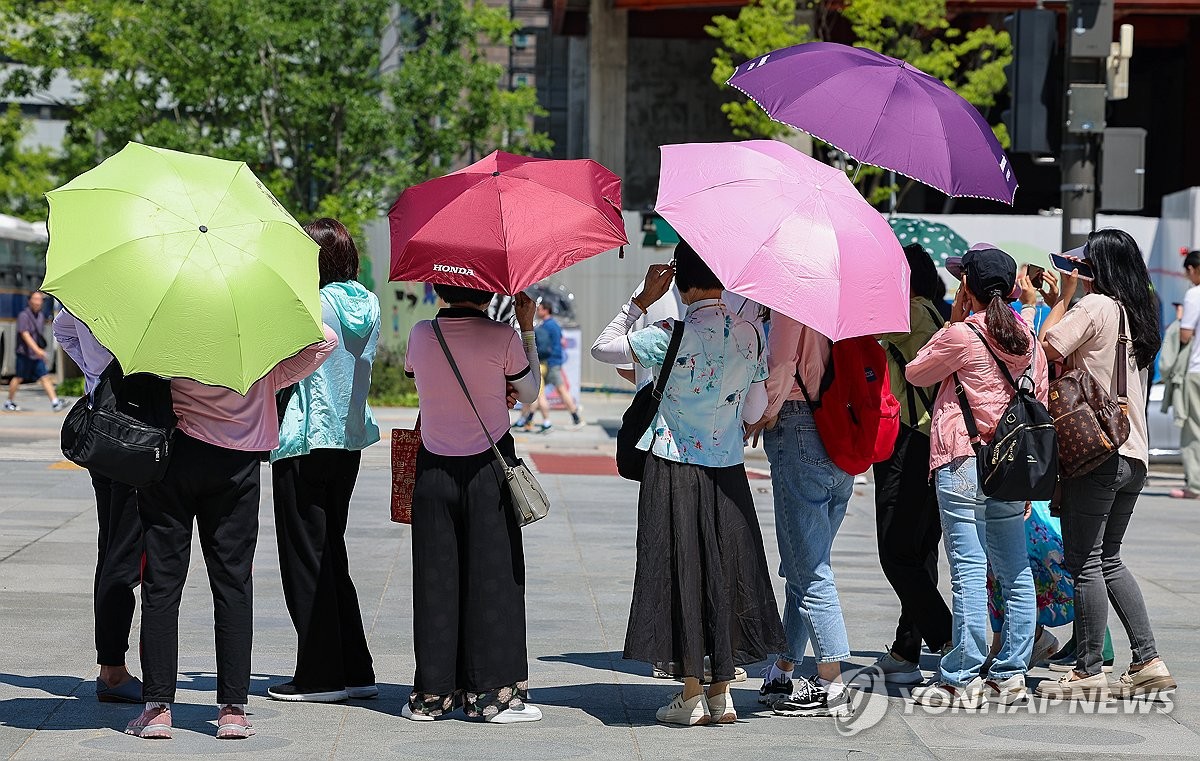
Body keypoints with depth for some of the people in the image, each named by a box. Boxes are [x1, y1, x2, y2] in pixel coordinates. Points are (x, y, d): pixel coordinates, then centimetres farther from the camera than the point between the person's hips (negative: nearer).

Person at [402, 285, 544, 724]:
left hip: (433, 469, 3)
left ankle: (432, 694, 11)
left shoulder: (421, 335, -4)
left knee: (435, 580, 8)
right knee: (491, 579, 5)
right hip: (488, 469, -2)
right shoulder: (502, 338, -11)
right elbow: (530, 394, 3)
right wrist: (527, 330, 11)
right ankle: (493, 692, 6)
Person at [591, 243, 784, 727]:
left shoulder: (672, 338, -17)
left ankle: (691, 695, 5)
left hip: (675, 469, -4)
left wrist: (642, 300, -4)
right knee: (724, 570, 12)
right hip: (728, 469, 4)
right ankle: (722, 692, 15)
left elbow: (603, 347, -9)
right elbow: (754, 411, 6)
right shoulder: (749, 335, -2)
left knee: (681, 571, 3)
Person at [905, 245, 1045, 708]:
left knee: (969, 569, -8)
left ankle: (961, 679, -7)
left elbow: (916, 374, 5)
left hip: (964, 464, -7)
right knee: (1015, 570, 9)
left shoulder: (961, 336, -10)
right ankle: (1011, 674, 13)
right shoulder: (1028, 337, 10)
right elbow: (1041, 402, 14)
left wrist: (953, 322, 7)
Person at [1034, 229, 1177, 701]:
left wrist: (1064, 297, -3)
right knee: (1109, 560, 16)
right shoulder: (1139, 312, 13)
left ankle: (1089, 672, 0)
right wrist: (1062, 302, 21)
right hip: (1134, 454, 8)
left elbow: (1048, 348, -14)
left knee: (1084, 561, -2)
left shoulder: (1095, 306, -11)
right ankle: (1148, 662, 11)